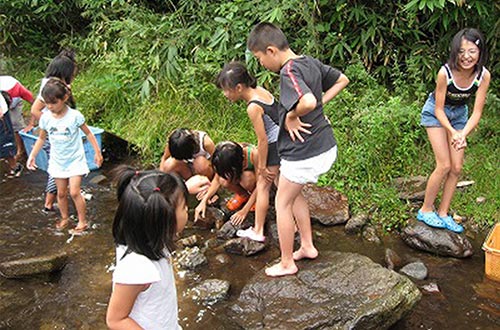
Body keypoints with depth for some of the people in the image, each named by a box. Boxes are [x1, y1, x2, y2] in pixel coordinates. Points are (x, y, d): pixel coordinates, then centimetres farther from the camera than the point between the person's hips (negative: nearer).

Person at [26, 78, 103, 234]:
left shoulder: (74, 115, -18)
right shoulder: (46, 118, -8)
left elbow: (88, 133, -5)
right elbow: (41, 138, 8)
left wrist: (97, 152, -3)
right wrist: (32, 155, 3)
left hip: (75, 160, -4)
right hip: (57, 161, 4)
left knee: (74, 192, -7)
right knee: (61, 193, 12)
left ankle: (82, 221, 9)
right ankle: (64, 218, 32)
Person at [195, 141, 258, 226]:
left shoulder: (253, 154, -39)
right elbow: (217, 180, -13)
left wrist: (244, 211, -30)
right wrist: (204, 201, -25)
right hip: (239, 174, 4)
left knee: (247, 178, -37)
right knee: (223, 181, -27)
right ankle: (243, 194, 3)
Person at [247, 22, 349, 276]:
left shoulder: (289, 72, -22)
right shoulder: (310, 62, 5)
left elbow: (308, 101, -41)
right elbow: (342, 80, 19)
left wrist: (291, 117, -21)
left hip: (304, 153, -9)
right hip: (326, 146, 9)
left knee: (282, 203, 9)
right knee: (294, 194, 27)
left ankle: (287, 263, 22)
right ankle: (307, 246, 35)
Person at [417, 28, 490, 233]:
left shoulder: (483, 75, -22)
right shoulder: (445, 72, -32)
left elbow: (477, 112, -18)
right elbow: (439, 109, -22)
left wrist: (463, 134, -34)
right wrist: (453, 132, -35)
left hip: (459, 114, 4)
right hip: (436, 113, -4)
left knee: (456, 168, 3)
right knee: (444, 166, -10)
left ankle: (443, 213, 17)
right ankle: (426, 210, 7)